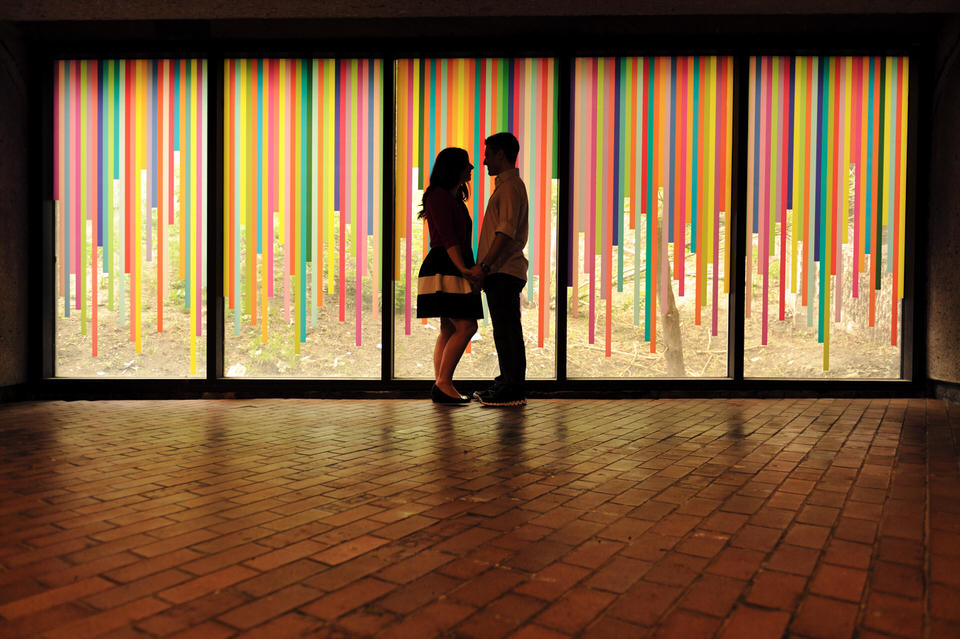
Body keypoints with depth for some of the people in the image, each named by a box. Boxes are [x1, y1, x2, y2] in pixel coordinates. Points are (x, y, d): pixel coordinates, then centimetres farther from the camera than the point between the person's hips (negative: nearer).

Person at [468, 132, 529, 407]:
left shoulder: (510, 186, -10)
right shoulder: (506, 185, 23)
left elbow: (506, 231, -21)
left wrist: (483, 265, -23)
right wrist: (485, 266, 19)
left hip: (504, 271, -10)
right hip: (501, 271, 10)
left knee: (507, 330, -7)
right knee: (504, 330, 13)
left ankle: (513, 390, -2)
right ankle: (507, 384, 21)